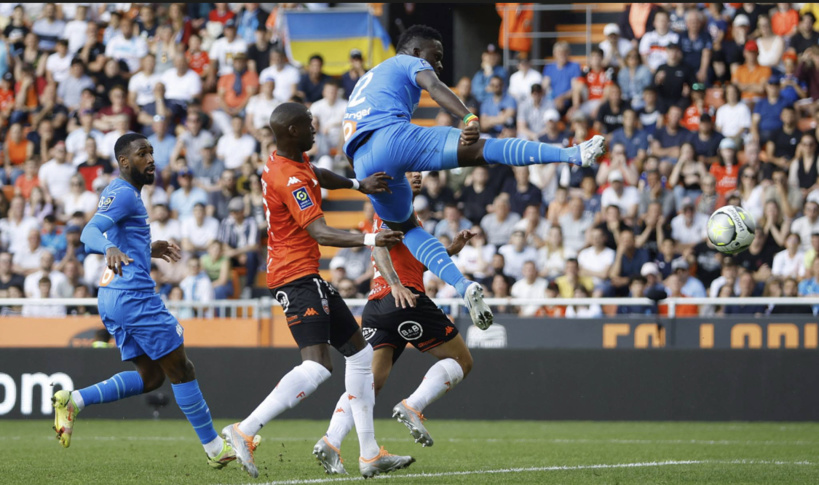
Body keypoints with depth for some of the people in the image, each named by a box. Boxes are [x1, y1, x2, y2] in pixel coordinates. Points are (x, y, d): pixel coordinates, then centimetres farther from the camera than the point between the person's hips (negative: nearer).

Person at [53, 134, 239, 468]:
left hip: (113, 297, 10)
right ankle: (214, 448, 3)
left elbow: (113, 240, 30)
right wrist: (110, 249, -46)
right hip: (134, 295, -10)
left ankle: (72, 401, 1)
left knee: (150, 377, 12)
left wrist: (148, 251, 36)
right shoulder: (123, 193, -11)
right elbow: (90, 233, -26)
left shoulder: (120, 192, 19)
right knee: (180, 369, -2)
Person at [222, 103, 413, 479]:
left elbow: (318, 176, 34)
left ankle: (369, 455, 15)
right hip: (297, 277, -11)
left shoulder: (293, 161, 11)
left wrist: (359, 184, 19)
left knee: (360, 354, 14)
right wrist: (368, 240, -40)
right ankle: (244, 432, -22)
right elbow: (319, 232, -28)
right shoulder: (290, 179, -20)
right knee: (316, 366, -24)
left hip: (305, 277, 11)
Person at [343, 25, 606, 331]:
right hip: (393, 135, -6)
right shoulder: (410, 63, 19)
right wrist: (469, 118, -21)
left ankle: (463, 286, 5)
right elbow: (435, 87, -5)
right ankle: (573, 155, -31)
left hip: (362, 163, 7)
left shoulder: (365, 80, 42)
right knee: (481, 150, -17)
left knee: (405, 226, 24)